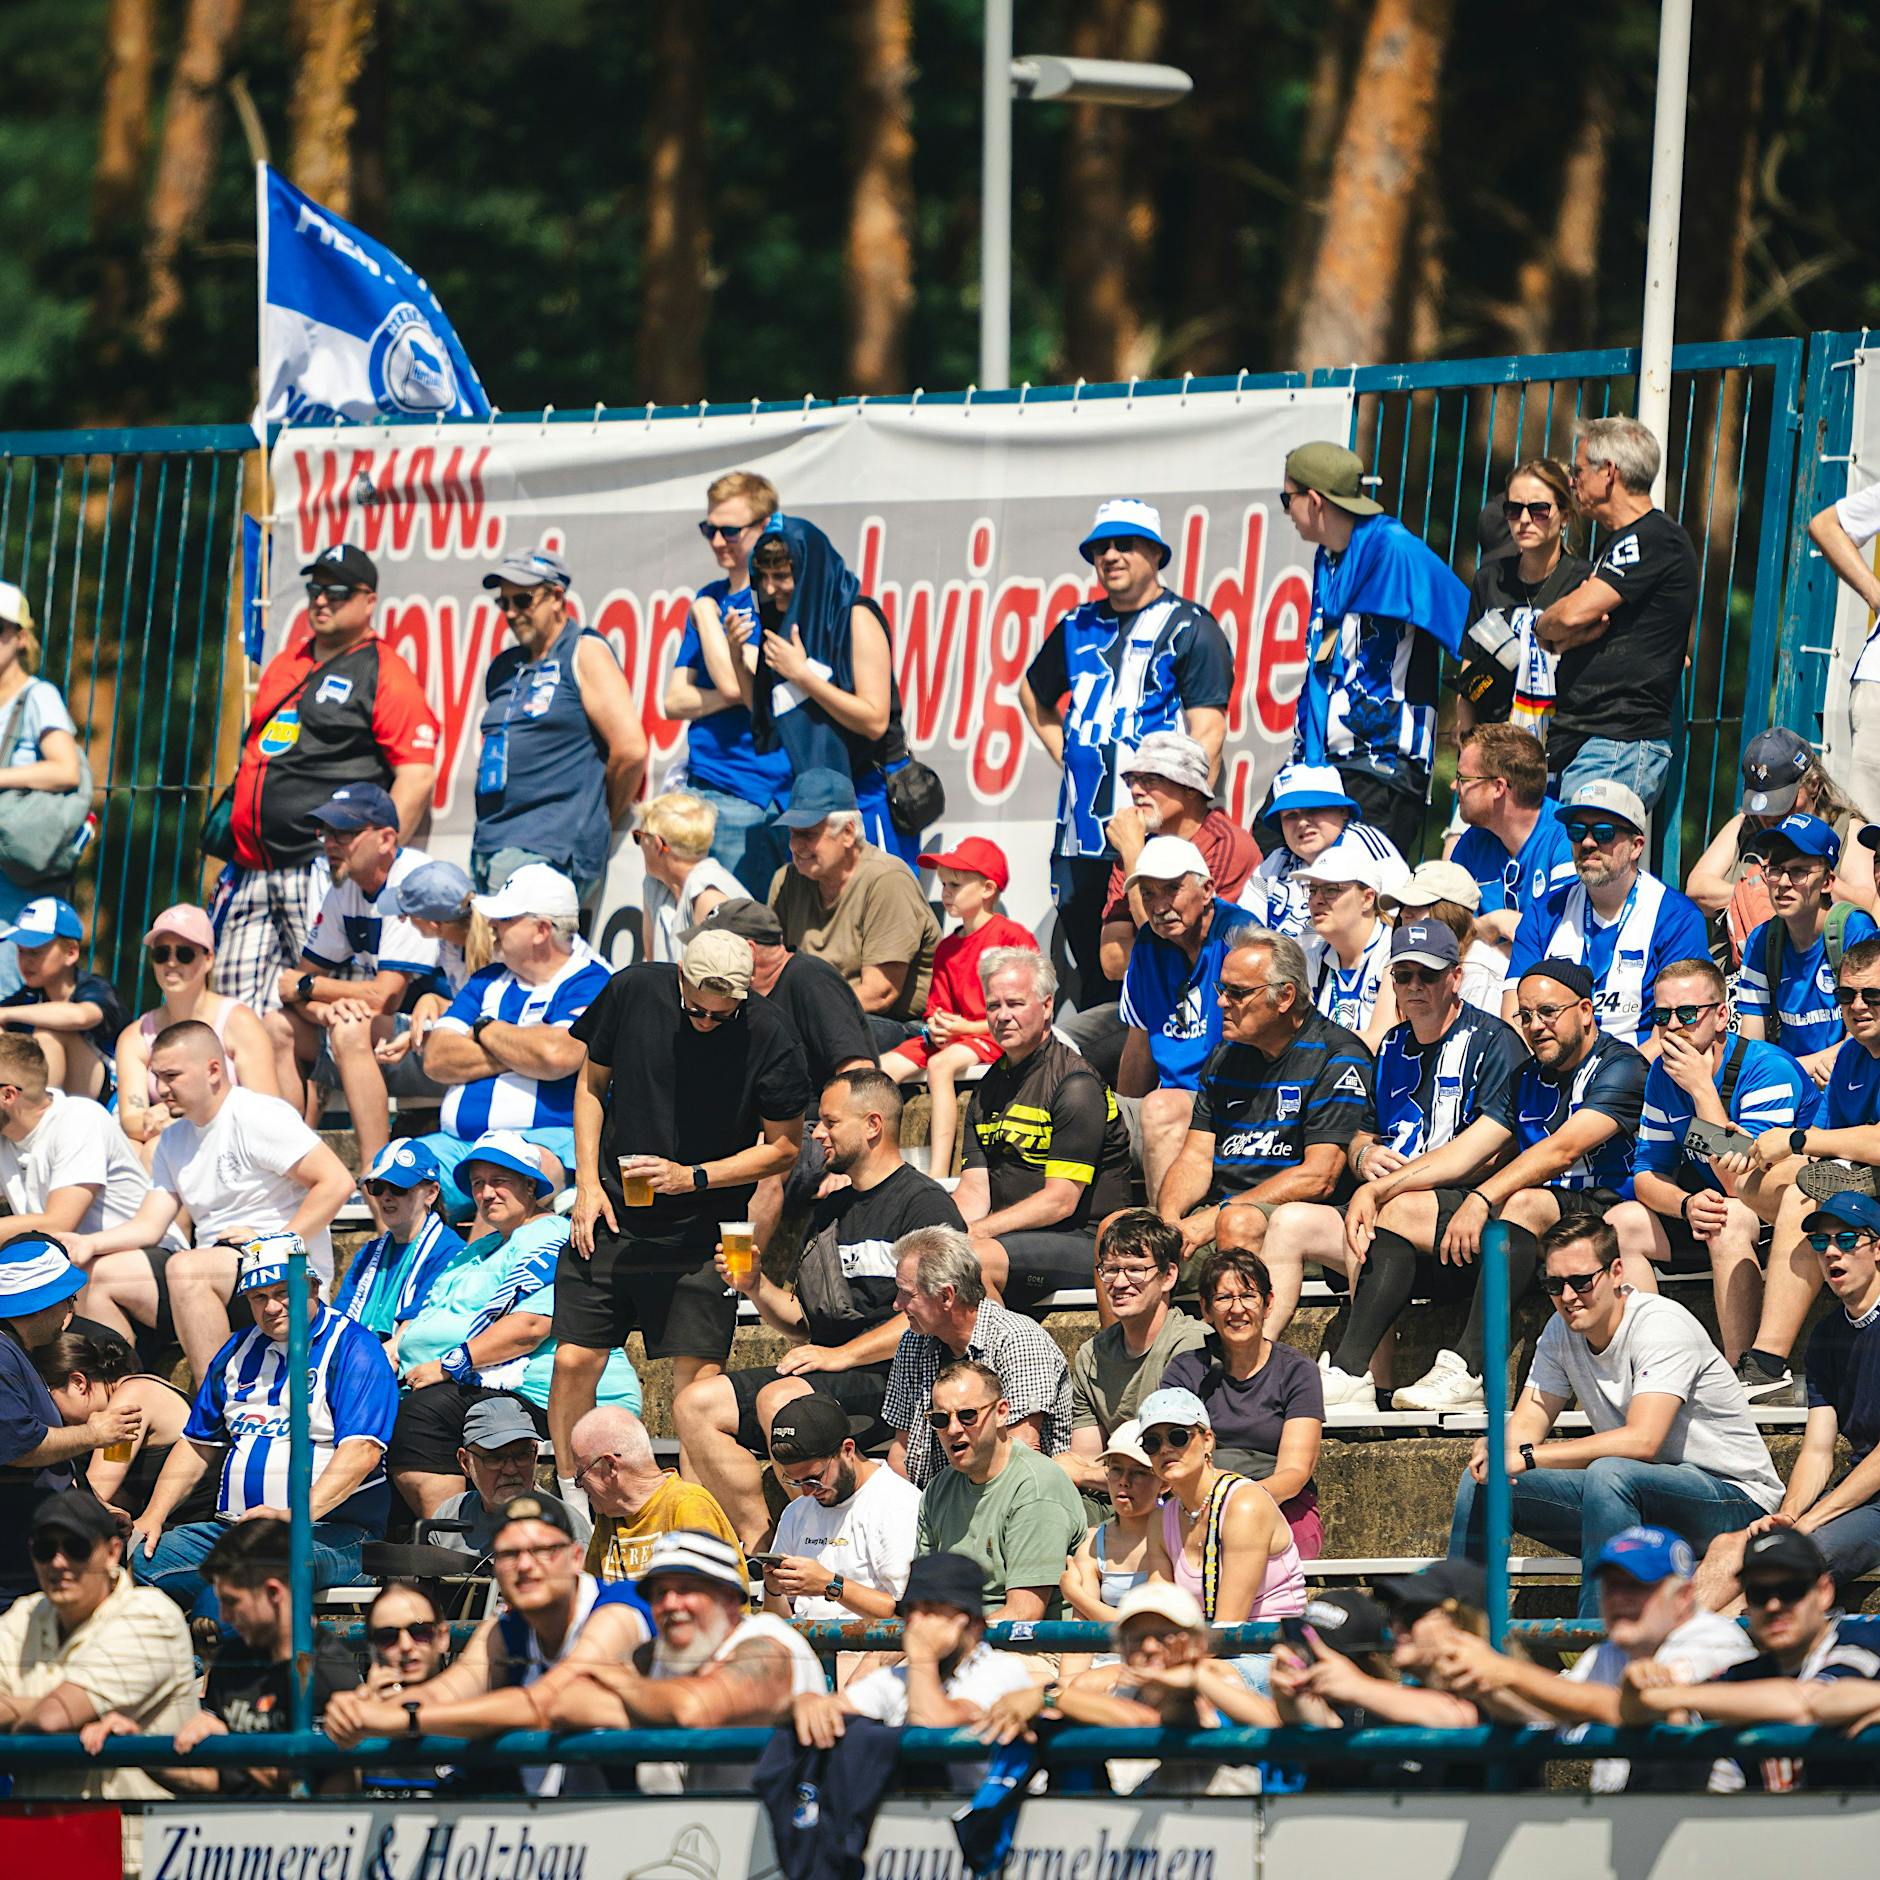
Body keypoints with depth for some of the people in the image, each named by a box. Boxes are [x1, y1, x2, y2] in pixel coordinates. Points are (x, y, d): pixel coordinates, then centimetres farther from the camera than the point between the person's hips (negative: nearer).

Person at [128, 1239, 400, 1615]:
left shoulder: (353, 1349, -1)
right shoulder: (238, 1352, 21)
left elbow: (361, 1451, -14)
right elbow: (198, 1446, 26)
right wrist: (152, 1517, 11)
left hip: (328, 1533, -7)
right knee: (137, 1559, -18)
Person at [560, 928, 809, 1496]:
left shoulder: (768, 1037, -12)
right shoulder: (633, 992, -6)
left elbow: (784, 1145, -3)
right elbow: (592, 1083, 10)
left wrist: (693, 1177, -14)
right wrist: (588, 1184, 2)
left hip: (703, 1230, -2)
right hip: (612, 1214, 2)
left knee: (699, 1381, -8)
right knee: (574, 1360, -3)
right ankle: (568, 1498, 14)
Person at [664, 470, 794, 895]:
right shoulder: (713, 598, 16)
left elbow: (731, 681, -18)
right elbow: (674, 701, 11)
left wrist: (706, 615, -4)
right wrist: (735, 697, -8)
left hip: (751, 792, -7)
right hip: (698, 784, 7)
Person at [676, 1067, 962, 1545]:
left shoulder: (924, 1203, -5)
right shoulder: (830, 1210, 22)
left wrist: (841, 1355, -19)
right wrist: (757, 1289, 7)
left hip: (892, 1380, -9)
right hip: (823, 1378, 9)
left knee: (779, 1399, -33)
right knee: (695, 1405, -4)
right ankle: (759, 1539, -14)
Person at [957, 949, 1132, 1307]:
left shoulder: (1076, 1086, -9)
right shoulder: (988, 1091, 16)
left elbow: (1061, 1201, -15)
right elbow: (974, 1190, 9)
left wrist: (976, 1231, -19)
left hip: (1085, 1241, -7)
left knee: (972, 1259, -33)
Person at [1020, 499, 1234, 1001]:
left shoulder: (1190, 629, -1)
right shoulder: (1078, 629, 17)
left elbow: (1206, 733, -8)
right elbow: (1034, 694, 36)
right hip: (1081, 834, 6)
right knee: (1089, 970, 8)